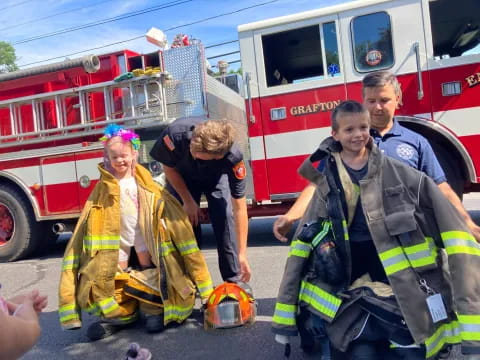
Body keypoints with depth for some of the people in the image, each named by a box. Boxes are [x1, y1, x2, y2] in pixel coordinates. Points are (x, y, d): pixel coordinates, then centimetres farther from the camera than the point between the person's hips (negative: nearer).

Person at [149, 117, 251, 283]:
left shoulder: (232, 157, -41)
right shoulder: (176, 133, -40)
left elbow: (239, 208, -34)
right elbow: (169, 168, -16)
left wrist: (242, 254, -32)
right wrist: (188, 201, -15)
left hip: (216, 176, -1)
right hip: (182, 175, 1)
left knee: (225, 217, -18)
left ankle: (234, 281, -4)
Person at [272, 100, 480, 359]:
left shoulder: (402, 174, -1)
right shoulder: (326, 183, 2)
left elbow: (453, 230, -2)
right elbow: (301, 246, 3)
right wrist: (285, 313, 3)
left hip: (408, 301, 0)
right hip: (355, 302, 1)